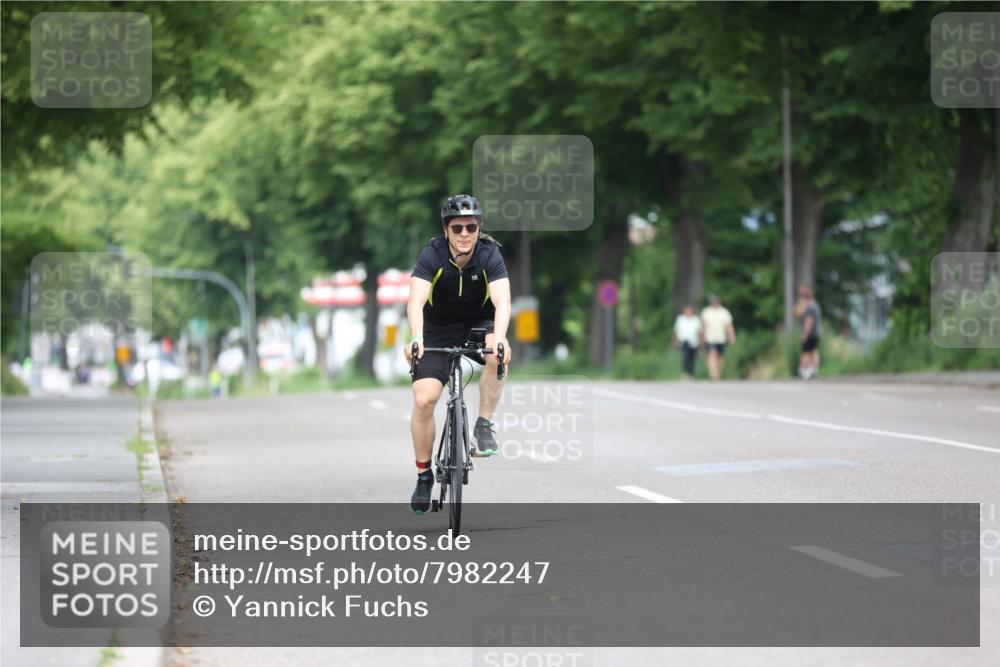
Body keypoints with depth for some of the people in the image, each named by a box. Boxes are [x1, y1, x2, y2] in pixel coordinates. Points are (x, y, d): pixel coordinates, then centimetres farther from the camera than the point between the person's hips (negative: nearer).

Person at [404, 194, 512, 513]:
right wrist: (416, 339, -53)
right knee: (423, 400, -14)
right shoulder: (433, 254, -22)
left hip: (479, 322, 0)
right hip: (439, 328, 0)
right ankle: (424, 475, 4)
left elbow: (502, 301, -35)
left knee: (497, 354, -34)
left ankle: (485, 424, -14)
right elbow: (416, 301, -35)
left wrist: (499, 339, -53)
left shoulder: (490, 254, -22)